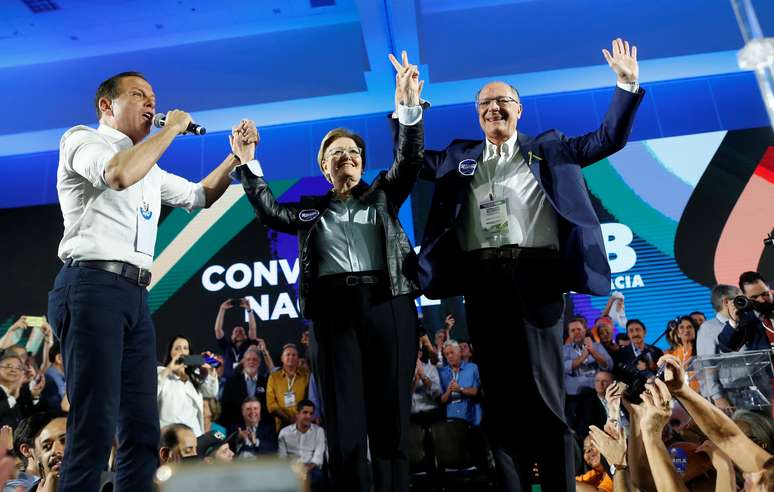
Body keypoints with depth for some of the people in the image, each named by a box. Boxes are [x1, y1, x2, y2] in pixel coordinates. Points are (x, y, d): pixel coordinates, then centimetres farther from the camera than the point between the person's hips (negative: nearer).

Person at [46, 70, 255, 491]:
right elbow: (119, 174, -17)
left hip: (135, 296, 8)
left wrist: (236, 156, 22)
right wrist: (172, 129, -4)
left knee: (143, 428, 5)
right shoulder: (82, 138, 5)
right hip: (93, 287, -8)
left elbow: (199, 196, 35)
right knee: (95, 425, -13)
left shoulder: (151, 170, 27)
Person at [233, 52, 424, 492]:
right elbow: (271, 213, 9)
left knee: (391, 416, 0)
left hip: (388, 303, 0)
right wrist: (248, 163, 4)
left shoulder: (382, 195, 18)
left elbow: (410, 160, 5)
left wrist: (409, 107, -10)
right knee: (344, 420, 0)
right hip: (334, 308, 1)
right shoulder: (312, 209, 21)